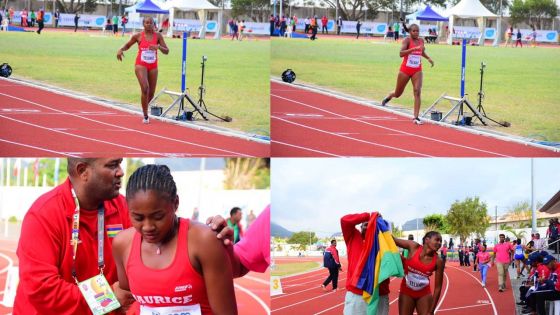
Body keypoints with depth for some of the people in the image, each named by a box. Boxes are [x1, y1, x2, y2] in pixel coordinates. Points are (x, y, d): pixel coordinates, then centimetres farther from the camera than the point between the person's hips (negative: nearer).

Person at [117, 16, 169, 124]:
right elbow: (127, 45, 12)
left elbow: (166, 51, 0)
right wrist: (120, 50, -9)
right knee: (145, 89, -21)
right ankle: (145, 115, -11)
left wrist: (158, 47, -20)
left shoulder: (158, 36, 1)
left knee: (151, 93, 7)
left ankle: (144, 108, 38)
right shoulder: (138, 36, -2)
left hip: (153, 66, 3)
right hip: (141, 65, -3)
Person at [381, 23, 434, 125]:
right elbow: (401, 53, -29)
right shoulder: (407, 40, -12)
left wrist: (428, 58, 11)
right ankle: (388, 97, 50)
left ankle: (416, 117, -19)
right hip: (405, 70, -3)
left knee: (417, 91, -17)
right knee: (398, 94, 13)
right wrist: (414, 48, -38)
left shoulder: (421, 40, 5)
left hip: (417, 71, 3)